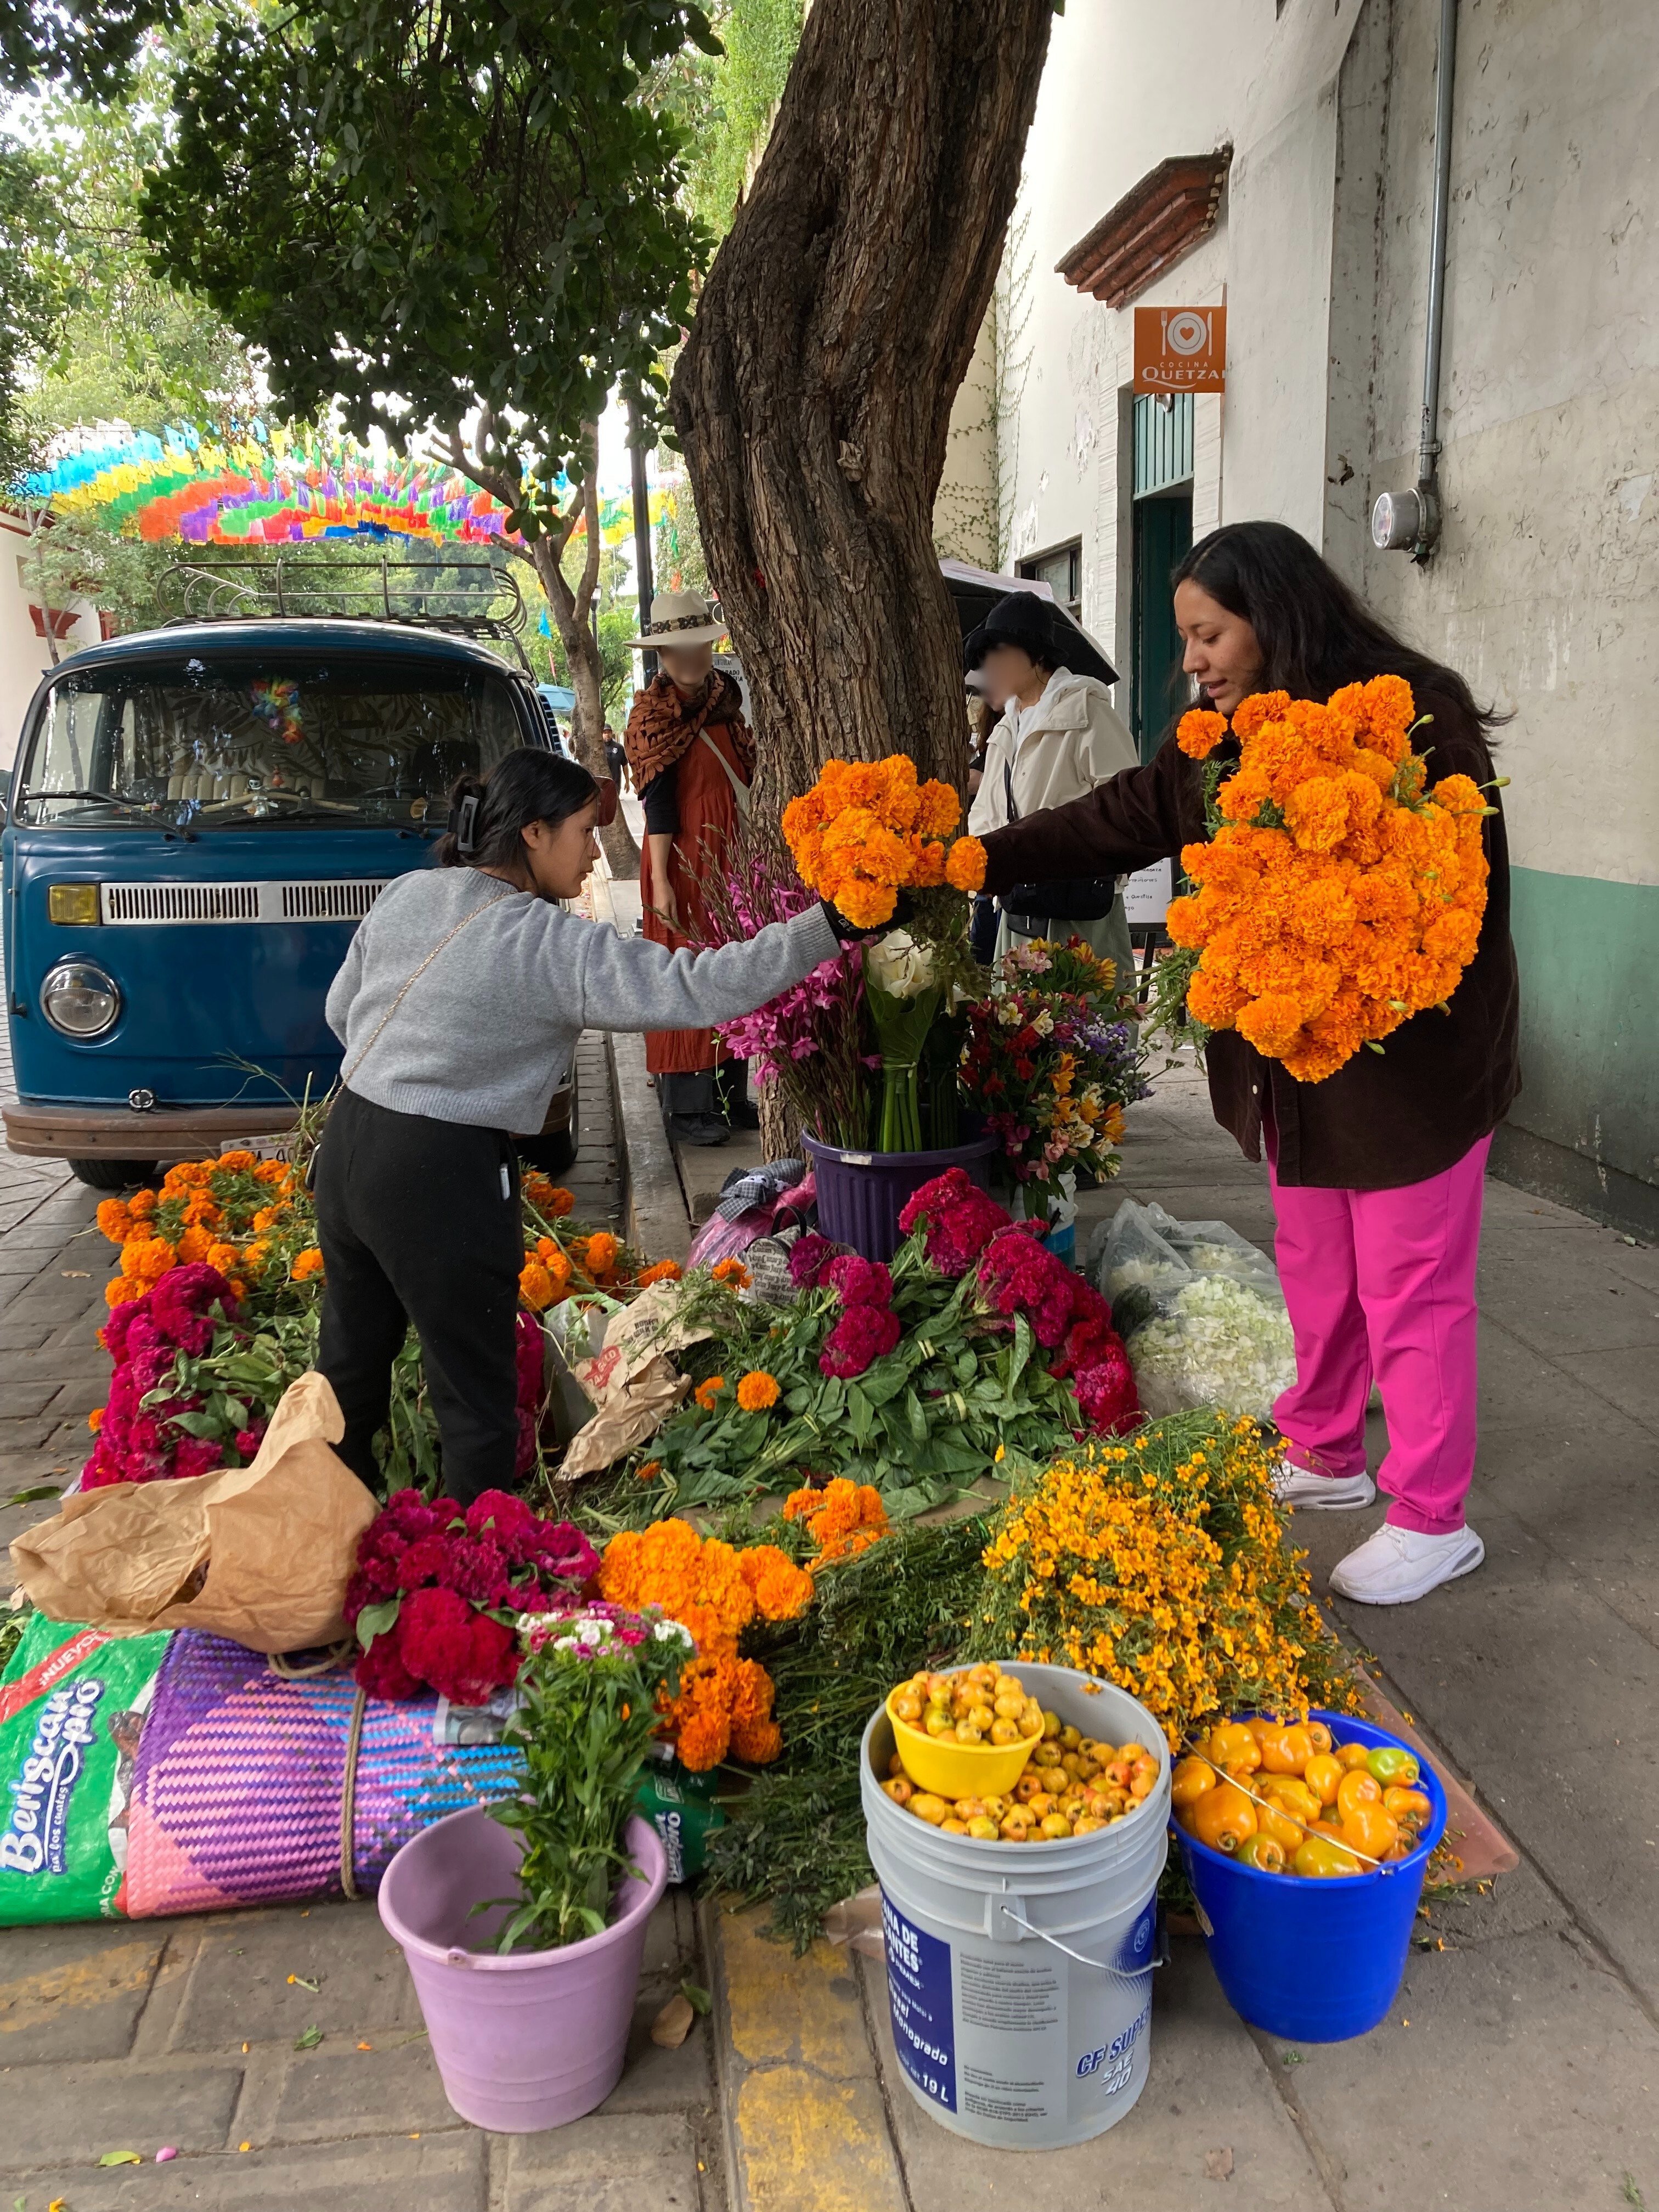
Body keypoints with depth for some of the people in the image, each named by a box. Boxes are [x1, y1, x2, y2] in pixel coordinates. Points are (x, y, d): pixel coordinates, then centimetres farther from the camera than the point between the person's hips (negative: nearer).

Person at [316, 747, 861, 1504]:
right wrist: (827, 928, -19)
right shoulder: (552, 946, -17)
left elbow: (341, 1009, 15)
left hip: (348, 1141, 8)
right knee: (477, 1398, 6)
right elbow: (698, 989, -22)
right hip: (441, 1176, -8)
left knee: (352, 1362, 22)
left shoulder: (407, 894, 4)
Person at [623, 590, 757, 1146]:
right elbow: (657, 802, -12)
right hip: (687, 864, -7)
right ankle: (686, 1106, 4)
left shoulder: (725, 699, 11)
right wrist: (661, 880, -16)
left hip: (735, 860, 7)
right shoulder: (655, 715, -7)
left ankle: (730, 1094, 19)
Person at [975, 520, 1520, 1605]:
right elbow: (1110, 822, 9)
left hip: (1413, 1062, -7)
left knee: (1413, 1293, 3)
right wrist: (969, 861, 4)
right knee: (1316, 1277, 19)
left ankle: (1433, 1520, 18)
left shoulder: (1416, 716, -16)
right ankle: (1323, 1455, 38)